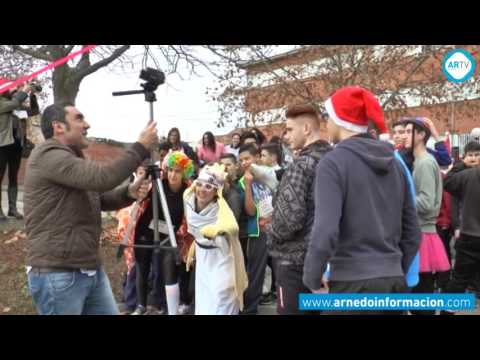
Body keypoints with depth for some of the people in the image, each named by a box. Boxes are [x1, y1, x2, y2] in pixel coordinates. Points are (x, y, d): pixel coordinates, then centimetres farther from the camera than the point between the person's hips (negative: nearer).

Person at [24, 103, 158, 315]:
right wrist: (141, 147, -19)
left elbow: (100, 199, 18)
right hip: (57, 275, -9)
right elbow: (102, 178, -27)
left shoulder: (70, 158, 16)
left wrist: (129, 193, -2)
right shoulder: (48, 155, -15)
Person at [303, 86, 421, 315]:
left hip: (353, 284, -6)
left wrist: (312, 280, -8)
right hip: (394, 282, 6)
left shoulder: (333, 162, -11)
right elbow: (412, 232, 12)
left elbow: (325, 231, -21)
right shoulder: (394, 163, 10)